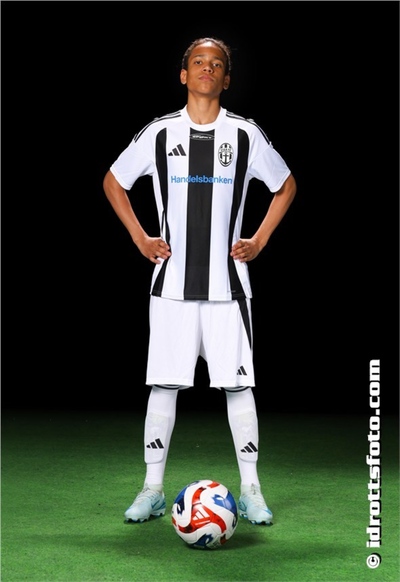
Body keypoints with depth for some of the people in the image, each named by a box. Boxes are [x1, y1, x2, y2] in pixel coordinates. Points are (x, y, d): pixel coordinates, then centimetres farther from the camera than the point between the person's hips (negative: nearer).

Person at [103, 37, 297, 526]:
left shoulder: (246, 135, 4)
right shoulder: (159, 133, 4)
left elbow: (286, 186, 16)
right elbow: (113, 182, 15)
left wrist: (259, 241, 6)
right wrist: (140, 239, 7)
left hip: (228, 283, 0)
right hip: (172, 283, 0)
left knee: (238, 385, 1)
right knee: (163, 385, 2)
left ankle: (250, 490, 12)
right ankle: (152, 489, 13)